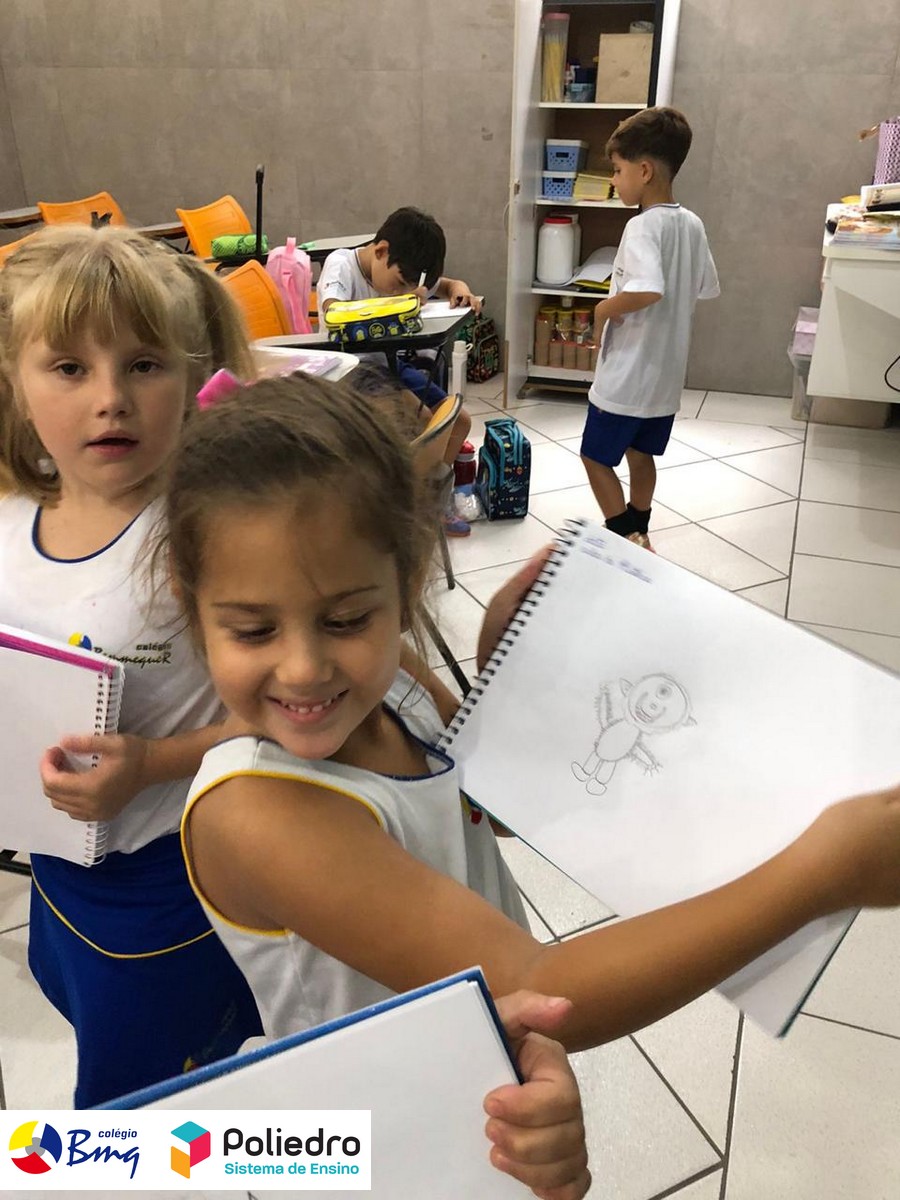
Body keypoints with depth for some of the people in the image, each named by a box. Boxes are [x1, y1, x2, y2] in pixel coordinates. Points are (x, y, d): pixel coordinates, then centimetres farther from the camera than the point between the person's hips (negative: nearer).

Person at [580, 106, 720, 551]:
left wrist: (604, 309, -19)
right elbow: (706, 289, 15)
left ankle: (627, 541, 6)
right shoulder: (692, 225, 5)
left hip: (627, 373, -8)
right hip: (666, 371, 8)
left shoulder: (643, 226, -20)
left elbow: (647, 290, -36)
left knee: (596, 457, 7)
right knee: (640, 455, 21)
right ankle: (637, 534, 34)